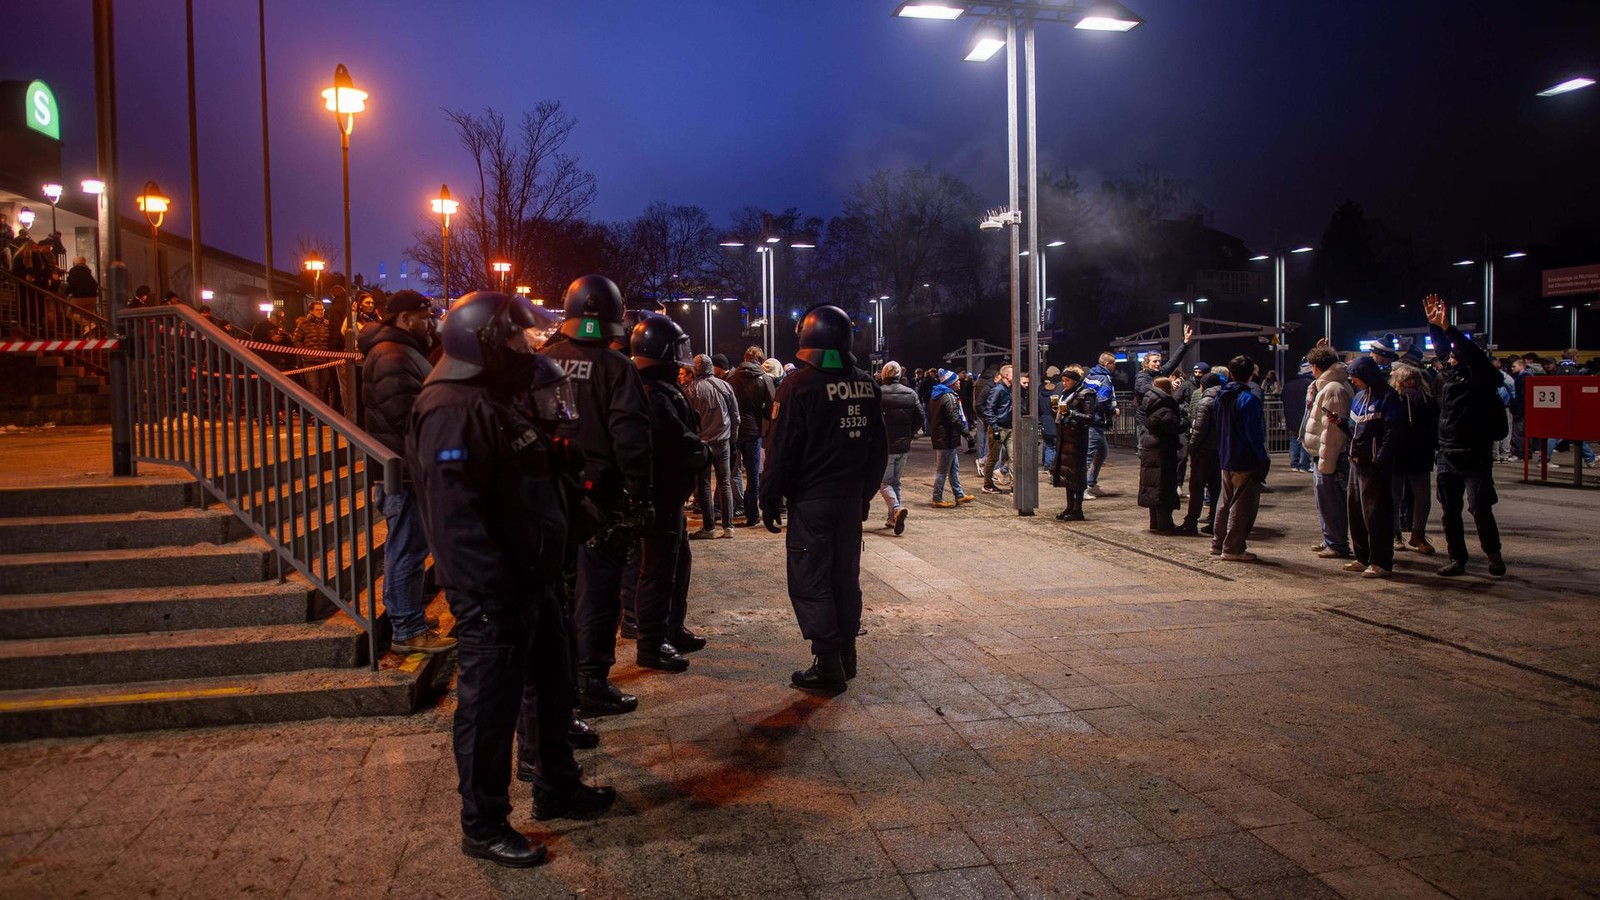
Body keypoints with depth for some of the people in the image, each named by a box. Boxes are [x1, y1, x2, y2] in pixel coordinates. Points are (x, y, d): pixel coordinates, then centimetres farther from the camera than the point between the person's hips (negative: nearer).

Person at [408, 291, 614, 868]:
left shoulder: (492, 401, 15)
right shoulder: (454, 412, -20)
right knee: (490, 707, 3)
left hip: (530, 580, 11)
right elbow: (455, 516, -28)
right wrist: (494, 593, -28)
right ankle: (483, 826, 19)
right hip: (493, 594, -11)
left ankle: (557, 789, 38)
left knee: (552, 686, 21)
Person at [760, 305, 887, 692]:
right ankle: (846, 656, 24)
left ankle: (828, 667, 2)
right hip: (851, 499, 6)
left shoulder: (800, 384, -13)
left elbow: (783, 451, -14)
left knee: (810, 582, 1)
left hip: (811, 500, -6)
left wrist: (769, 500, -6)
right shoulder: (866, 385, 6)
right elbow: (879, 448, 12)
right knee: (846, 577, 16)